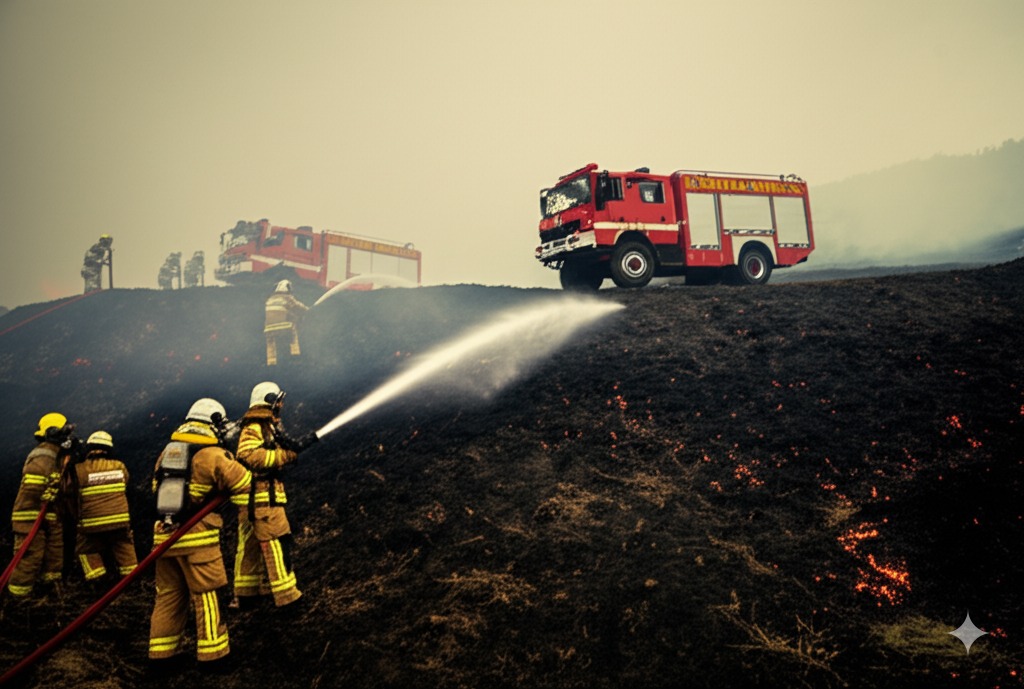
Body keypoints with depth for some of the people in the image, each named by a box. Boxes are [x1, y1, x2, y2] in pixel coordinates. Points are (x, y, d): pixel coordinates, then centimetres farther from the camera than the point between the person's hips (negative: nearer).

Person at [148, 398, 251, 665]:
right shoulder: (213, 454, -10)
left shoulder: (167, 451, 11)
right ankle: (212, 653, 9)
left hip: (165, 534, 7)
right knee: (207, 596, 3)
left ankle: (162, 652, 23)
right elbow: (244, 483, -6)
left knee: (168, 595, 16)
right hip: (197, 536, -6)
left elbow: (157, 487, 19)